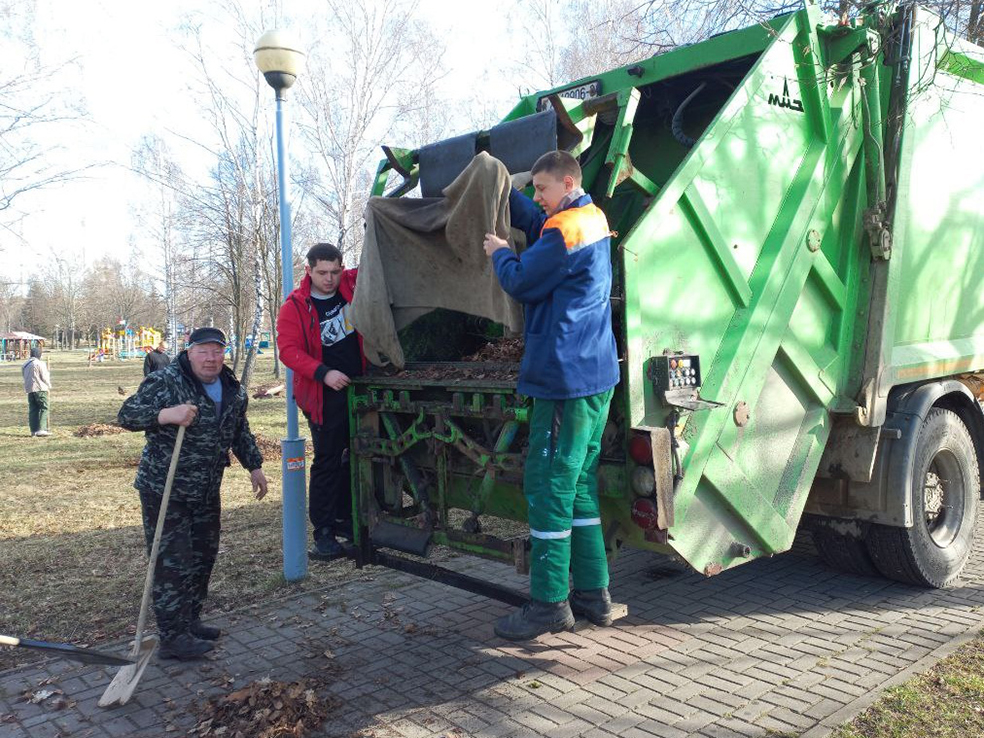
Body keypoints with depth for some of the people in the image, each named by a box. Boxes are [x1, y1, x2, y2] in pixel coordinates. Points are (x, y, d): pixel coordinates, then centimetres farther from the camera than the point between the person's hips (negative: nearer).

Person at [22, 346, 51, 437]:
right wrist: (49, 385, 10)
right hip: (40, 389, -7)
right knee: (44, 409, -5)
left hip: (29, 389, 7)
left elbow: (25, 377, 15)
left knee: (32, 410, 9)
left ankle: (34, 430, 10)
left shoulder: (25, 365, 14)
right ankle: (41, 429, -14)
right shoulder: (40, 364, -9)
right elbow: (45, 377, -9)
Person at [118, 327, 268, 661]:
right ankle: (173, 638, 5)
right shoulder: (164, 381, -16)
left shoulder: (232, 389, 6)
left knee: (203, 556, 15)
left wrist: (254, 466, 16)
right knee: (173, 562, -5)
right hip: (164, 491, -7)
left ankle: (190, 621, 32)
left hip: (206, 492, 7)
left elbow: (240, 432, 19)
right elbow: (127, 414, -22)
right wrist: (166, 414, -38)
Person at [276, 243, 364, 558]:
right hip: (325, 396, -4)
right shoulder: (295, 306, -9)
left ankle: (346, 519, 28)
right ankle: (323, 530, 10)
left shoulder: (354, 285, 1)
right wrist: (324, 373, -27)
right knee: (327, 461, 0)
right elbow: (288, 349, -16)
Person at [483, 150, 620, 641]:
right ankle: (592, 595, 20)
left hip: (565, 377, -10)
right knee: (580, 484, 13)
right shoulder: (592, 219, 17)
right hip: (595, 375, 10)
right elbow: (531, 222, 30)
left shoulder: (566, 230, -13)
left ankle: (549, 602, 3)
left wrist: (498, 254, 9)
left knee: (548, 485, -5)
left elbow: (521, 283, -9)